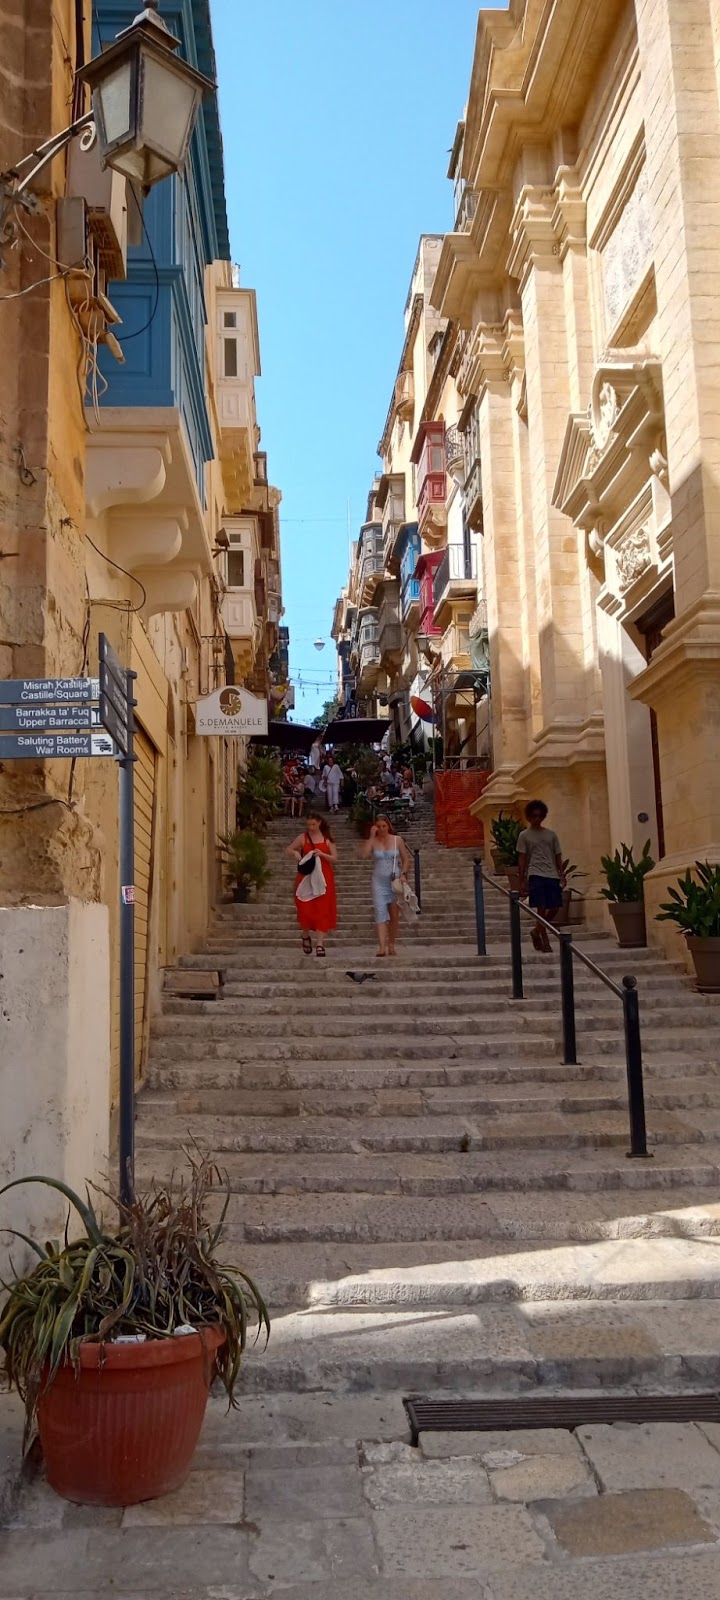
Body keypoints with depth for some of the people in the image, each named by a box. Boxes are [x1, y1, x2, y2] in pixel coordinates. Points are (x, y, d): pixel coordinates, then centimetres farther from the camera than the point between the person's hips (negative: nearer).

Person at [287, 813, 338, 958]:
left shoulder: (328, 839, 4)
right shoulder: (303, 838, 4)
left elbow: (335, 859, 2)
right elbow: (289, 849, 14)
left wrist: (322, 854, -15)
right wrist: (295, 853, -8)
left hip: (323, 878, 0)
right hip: (306, 877, 0)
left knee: (322, 910, -4)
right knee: (305, 908, -4)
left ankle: (319, 943, -2)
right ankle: (306, 936, 22)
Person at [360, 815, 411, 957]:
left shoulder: (397, 840, 3)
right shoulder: (373, 841, 1)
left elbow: (406, 859, 6)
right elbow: (364, 854, -17)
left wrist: (403, 874, -8)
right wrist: (372, 837, -14)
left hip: (395, 881, 1)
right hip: (379, 882, -1)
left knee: (394, 915, 7)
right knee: (380, 913, -11)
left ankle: (392, 945, 18)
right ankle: (382, 947, -19)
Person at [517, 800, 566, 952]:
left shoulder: (551, 834, 13)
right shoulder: (524, 835, 4)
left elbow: (558, 856, 14)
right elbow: (521, 858, 2)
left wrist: (562, 875, 3)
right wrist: (522, 880, -3)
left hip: (552, 875, 4)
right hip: (536, 875, -3)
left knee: (555, 908, -1)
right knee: (541, 908, -8)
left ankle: (537, 931, 21)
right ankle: (545, 941, 0)